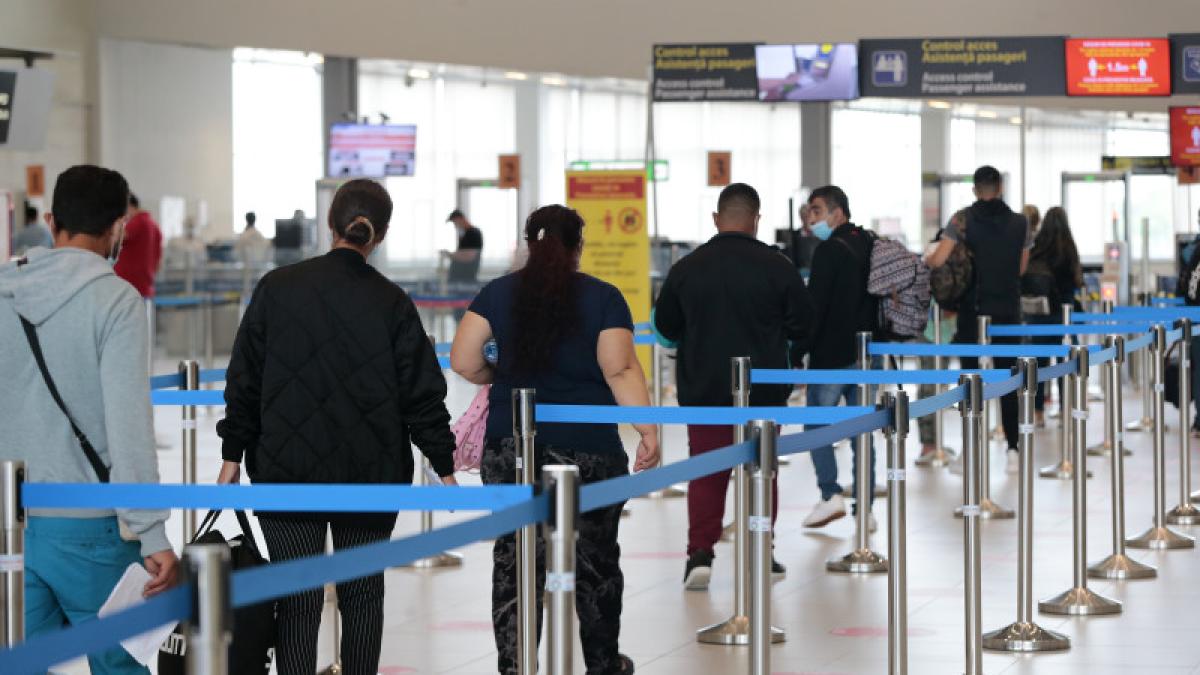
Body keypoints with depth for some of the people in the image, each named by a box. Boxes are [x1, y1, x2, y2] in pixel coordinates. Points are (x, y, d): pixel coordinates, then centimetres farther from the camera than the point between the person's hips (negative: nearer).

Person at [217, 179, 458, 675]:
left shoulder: (278, 287, -4)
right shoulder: (391, 303, -5)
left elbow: (245, 378, -1)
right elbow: (422, 392, -3)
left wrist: (233, 453, 7)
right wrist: (444, 465, 7)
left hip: (285, 470, 0)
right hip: (370, 472, 1)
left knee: (297, 599, 1)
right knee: (363, 592, 15)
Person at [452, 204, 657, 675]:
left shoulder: (499, 293, 3)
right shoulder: (603, 298, -3)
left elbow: (463, 361, 0)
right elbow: (620, 371, -12)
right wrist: (648, 431, -11)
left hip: (509, 445, 2)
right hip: (588, 448, -1)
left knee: (514, 558, 5)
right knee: (595, 558, 14)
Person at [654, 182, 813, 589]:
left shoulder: (687, 268, -4)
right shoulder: (775, 266, -9)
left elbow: (666, 327, 5)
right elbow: (802, 324, -2)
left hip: (703, 388, 1)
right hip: (763, 389, 0)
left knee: (705, 471, 5)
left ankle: (700, 552, -7)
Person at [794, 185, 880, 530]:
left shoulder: (829, 250, -13)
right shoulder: (871, 247, 12)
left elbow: (814, 307, -17)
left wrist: (799, 350, -14)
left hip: (831, 355, -7)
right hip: (866, 354, 7)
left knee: (817, 424, 5)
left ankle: (830, 494, -7)